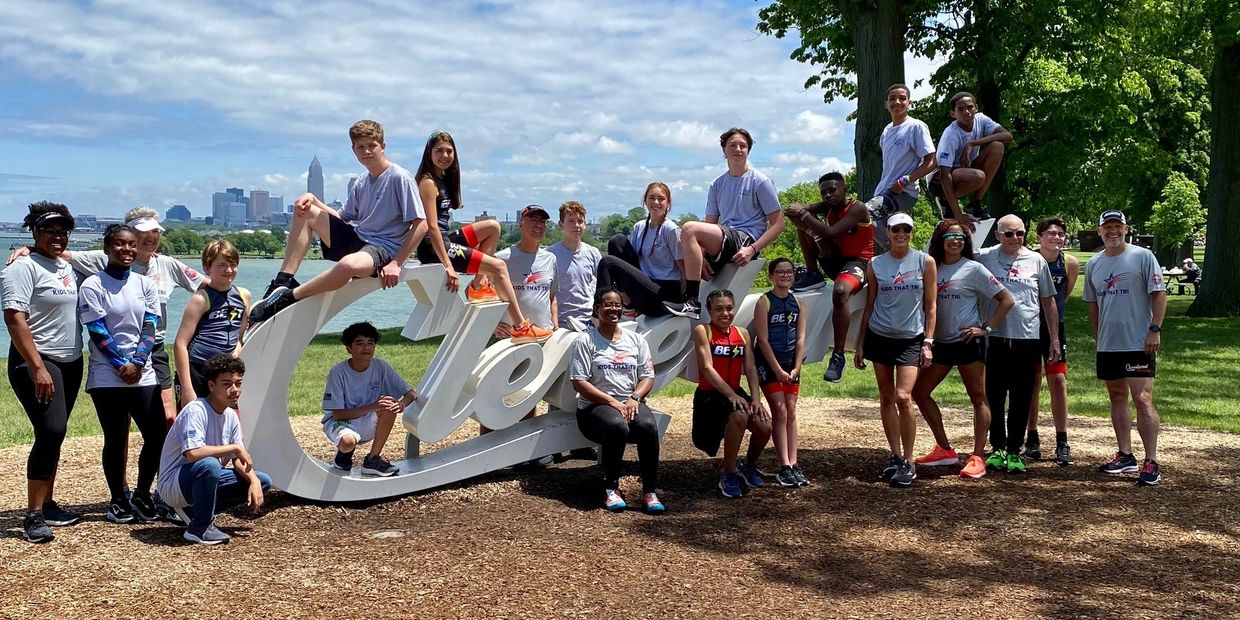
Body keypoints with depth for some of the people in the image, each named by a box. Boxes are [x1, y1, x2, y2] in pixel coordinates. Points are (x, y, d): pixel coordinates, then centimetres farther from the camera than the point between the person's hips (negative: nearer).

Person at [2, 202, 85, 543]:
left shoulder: (66, 266, 13)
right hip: (35, 363, -8)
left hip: (70, 363, 8)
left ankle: (47, 505, 20)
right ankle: (33, 515, -11)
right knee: (51, 431, -17)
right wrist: (37, 368, -24)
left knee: (54, 434, 11)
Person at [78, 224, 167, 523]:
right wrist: (122, 365, -12)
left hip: (143, 374, 4)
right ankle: (118, 500, 17)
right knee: (115, 440, 3)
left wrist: (136, 364, -9)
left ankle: (141, 495, 16)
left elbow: (149, 328, 3)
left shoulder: (146, 285, 9)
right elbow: (97, 331, -7)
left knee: (157, 435, -1)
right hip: (107, 376, -3)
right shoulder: (92, 286, -2)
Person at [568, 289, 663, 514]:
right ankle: (611, 488, -18)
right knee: (617, 427, -37)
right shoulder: (586, 341, 2)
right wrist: (612, 402, -15)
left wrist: (634, 398, -11)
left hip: (630, 404, 3)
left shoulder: (636, 340, 15)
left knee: (648, 426, -31)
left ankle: (649, 492, -23)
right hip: (595, 406, -3)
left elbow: (648, 377, 11)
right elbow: (579, 382, -6)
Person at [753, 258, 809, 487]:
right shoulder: (764, 302, -8)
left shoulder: (799, 304, 6)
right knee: (780, 412, -9)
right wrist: (778, 370, -14)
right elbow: (763, 340, -12)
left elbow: (800, 339, 3)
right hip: (769, 363, -5)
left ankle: (794, 464, 5)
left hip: (791, 365, 5)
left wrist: (796, 368, -7)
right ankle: (785, 467, -8)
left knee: (791, 412, 4)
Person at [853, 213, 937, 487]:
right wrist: (859, 344, 7)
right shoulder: (875, 265, 4)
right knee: (886, 398, 6)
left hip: (911, 339, -2)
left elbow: (931, 305, 2)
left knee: (903, 397, -13)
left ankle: (908, 462, -2)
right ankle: (896, 456, 17)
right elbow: (869, 306, 9)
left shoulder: (925, 262, 0)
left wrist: (928, 342, -4)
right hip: (879, 337, 2)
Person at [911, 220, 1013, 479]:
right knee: (919, 392, 8)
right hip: (941, 342, 6)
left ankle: (977, 458, 4)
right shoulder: (932, 268, 7)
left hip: (968, 341, -6)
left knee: (978, 398, 1)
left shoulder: (973, 269, -5)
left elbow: (1006, 300, -5)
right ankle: (945, 450, 17)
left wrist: (986, 327, -9)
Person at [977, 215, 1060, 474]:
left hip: (1028, 339, 1)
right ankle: (997, 448, 19)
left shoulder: (1036, 261, 7)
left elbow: (1048, 301, 12)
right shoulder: (984, 258, 2)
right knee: (995, 396, 6)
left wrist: (1055, 339, 11)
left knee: (1022, 399, 5)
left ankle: (1014, 450, 15)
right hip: (995, 337, -1)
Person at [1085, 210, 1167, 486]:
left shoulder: (1143, 257, -5)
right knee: (1117, 397, 12)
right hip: (1107, 346, 6)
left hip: (1138, 344, -6)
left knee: (1143, 400, -10)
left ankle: (1151, 463, -7)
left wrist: (1155, 329, -15)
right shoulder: (1093, 264, 11)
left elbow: (1159, 294, -7)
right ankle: (1125, 455, 22)